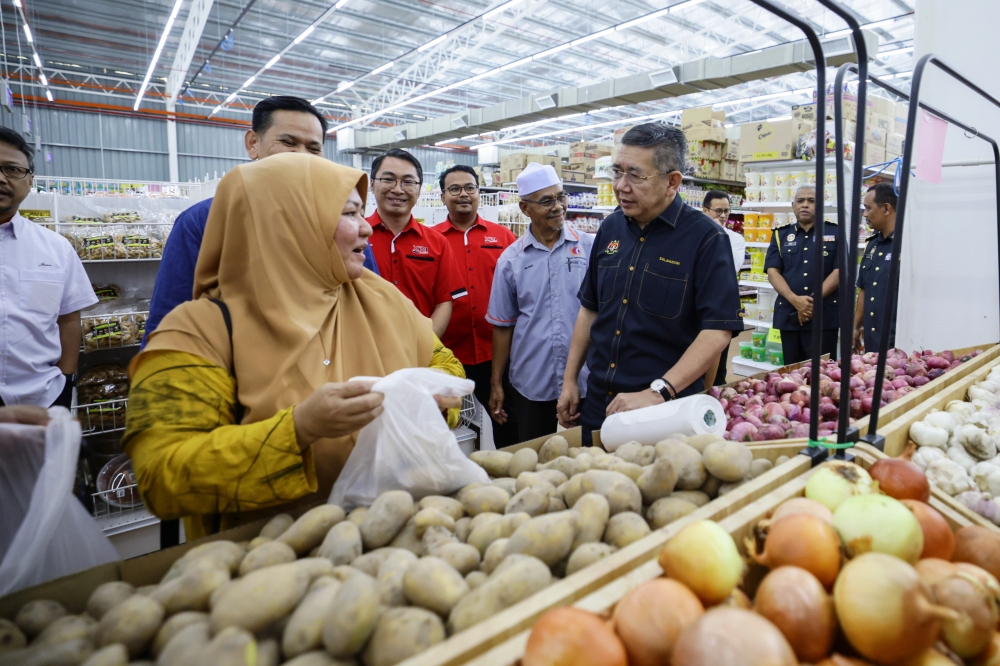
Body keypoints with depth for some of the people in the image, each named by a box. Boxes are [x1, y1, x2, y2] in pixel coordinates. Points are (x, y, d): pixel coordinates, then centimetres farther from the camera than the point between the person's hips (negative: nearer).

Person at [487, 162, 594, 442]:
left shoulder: (590, 247, -3)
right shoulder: (511, 259, 1)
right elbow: (503, 325, 5)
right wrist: (496, 384, 6)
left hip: (585, 380, -1)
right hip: (530, 385, 1)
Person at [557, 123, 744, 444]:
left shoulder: (706, 237, -12)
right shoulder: (611, 228, 5)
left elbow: (718, 330, -19)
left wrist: (657, 393, -27)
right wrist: (569, 380, 9)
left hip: (666, 415, -5)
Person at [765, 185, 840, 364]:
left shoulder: (835, 233, 5)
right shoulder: (780, 235, 9)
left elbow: (839, 271, -3)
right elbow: (772, 271, -1)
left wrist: (814, 300, -15)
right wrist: (795, 300, -15)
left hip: (824, 316, -2)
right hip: (788, 315, 2)